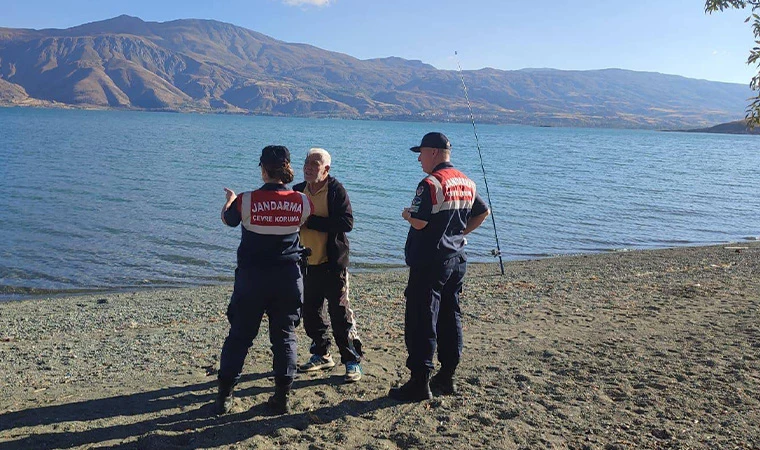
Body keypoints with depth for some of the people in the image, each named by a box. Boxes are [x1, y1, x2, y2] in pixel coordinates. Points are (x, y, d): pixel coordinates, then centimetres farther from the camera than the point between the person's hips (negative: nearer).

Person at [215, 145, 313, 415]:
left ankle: (224, 397, 18)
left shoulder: (246, 201, -11)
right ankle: (282, 398, 15)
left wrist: (230, 198, 32)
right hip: (288, 277, 1)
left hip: (251, 276, -1)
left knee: (239, 336, 11)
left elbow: (227, 219, 10)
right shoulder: (301, 202, -7)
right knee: (284, 336, 11)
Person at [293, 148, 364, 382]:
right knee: (310, 313, 14)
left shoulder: (336, 190, -11)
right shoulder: (298, 190, 8)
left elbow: (347, 223, -22)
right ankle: (321, 355, 32)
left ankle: (353, 361, 9)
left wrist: (311, 220, -22)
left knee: (341, 314, -3)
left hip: (332, 264, -6)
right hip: (307, 263, 7)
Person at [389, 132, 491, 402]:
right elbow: (483, 212, 19)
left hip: (429, 263, -8)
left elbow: (419, 222, -22)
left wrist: (407, 215, -1)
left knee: (421, 322, -2)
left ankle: (420, 383, 2)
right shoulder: (466, 182, 10)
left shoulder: (431, 183, -16)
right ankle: (447, 377, 23)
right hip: (457, 260, 9)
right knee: (450, 319, 14)